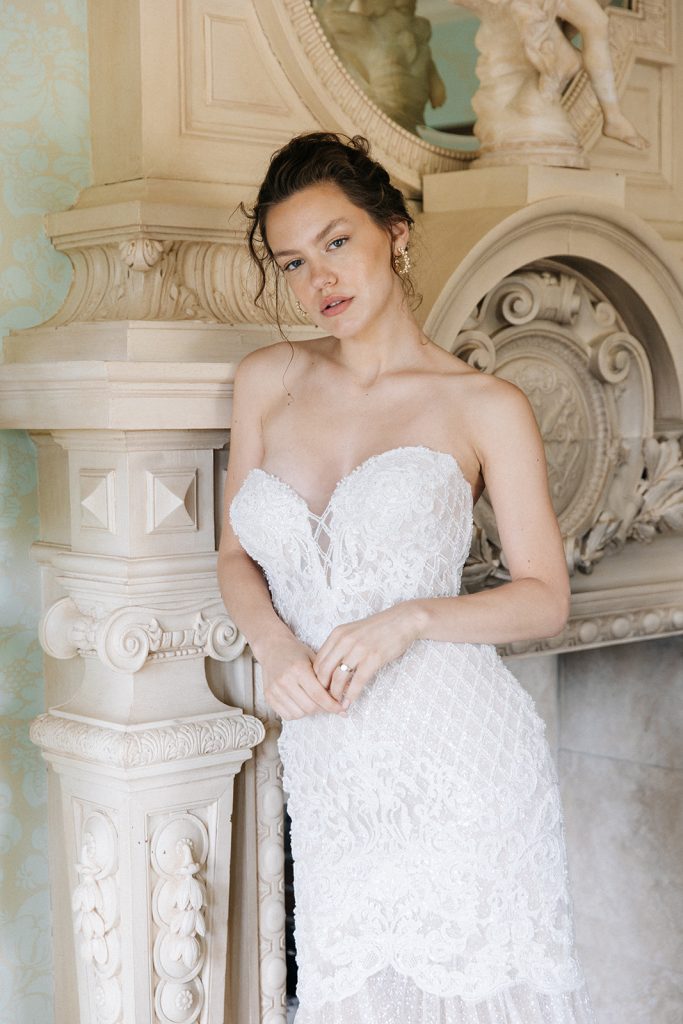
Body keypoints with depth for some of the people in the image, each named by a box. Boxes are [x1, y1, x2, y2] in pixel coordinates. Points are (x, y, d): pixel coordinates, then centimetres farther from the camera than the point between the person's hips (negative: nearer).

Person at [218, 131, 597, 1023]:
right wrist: (276, 646, -7)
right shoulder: (267, 381, 8)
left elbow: (546, 598, -1)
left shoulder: (486, 407, -3)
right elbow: (237, 557, 14)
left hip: (459, 757, -3)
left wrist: (406, 621, -16)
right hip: (328, 772, 3)